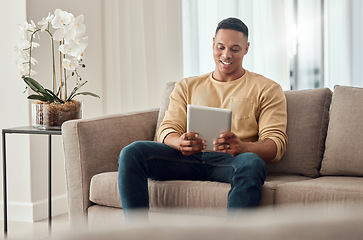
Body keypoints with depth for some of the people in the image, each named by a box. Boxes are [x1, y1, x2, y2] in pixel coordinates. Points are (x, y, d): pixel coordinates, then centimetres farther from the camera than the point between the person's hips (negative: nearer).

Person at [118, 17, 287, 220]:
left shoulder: (267, 89, 15)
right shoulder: (187, 87, 24)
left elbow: (277, 143, 3)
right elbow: (167, 129, 12)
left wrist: (243, 147, -22)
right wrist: (180, 142, -16)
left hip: (232, 160, -3)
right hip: (188, 158, 3)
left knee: (252, 164, -40)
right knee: (131, 153, -23)